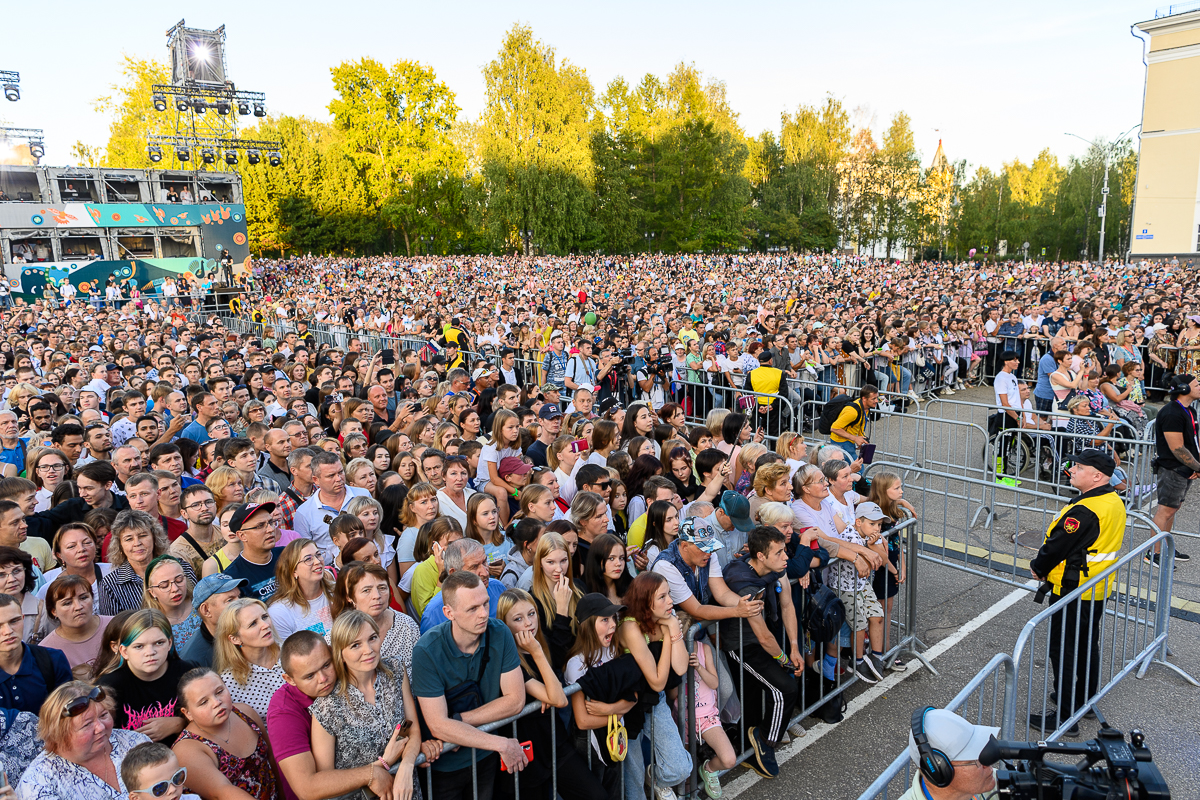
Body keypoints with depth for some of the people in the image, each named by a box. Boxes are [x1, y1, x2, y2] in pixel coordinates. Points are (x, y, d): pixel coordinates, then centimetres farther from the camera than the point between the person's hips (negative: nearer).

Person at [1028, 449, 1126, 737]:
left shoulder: (1084, 511, -28)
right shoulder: (1115, 502, 4)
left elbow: (1057, 546, -22)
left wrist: (1037, 567, -2)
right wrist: (1046, 564, 12)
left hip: (1072, 592, -10)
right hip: (1098, 591, 10)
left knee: (1063, 651, -1)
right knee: (1088, 646, 22)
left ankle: (1065, 717, 5)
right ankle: (1085, 700, 37)